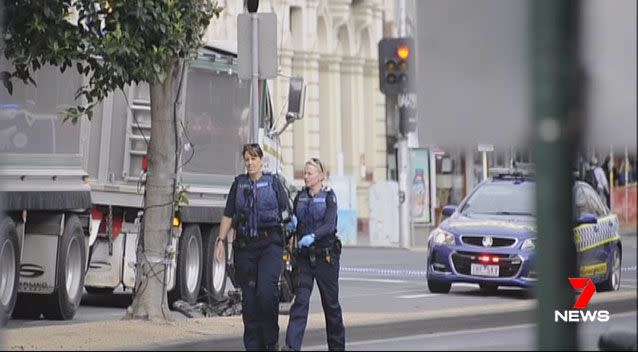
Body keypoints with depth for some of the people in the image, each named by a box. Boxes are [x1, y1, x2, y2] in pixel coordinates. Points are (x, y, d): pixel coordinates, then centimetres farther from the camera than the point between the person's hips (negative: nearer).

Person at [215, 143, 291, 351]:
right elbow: (228, 216, 12)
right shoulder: (239, 184, 12)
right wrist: (221, 241, 4)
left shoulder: (273, 183, 7)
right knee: (249, 295, 2)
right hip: (244, 245, 3)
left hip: (270, 243, -3)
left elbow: (286, 214, 7)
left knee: (267, 290, -19)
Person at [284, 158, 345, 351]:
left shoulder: (328, 196, -5)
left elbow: (330, 224, -18)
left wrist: (313, 236, -34)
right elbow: (293, 222, 15)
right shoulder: (300, 197, 9)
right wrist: (290, 224, -9)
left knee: (330, 302, 6)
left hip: (326, 255, -3)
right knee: (301, 299, -10)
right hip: (304, 256, 3)